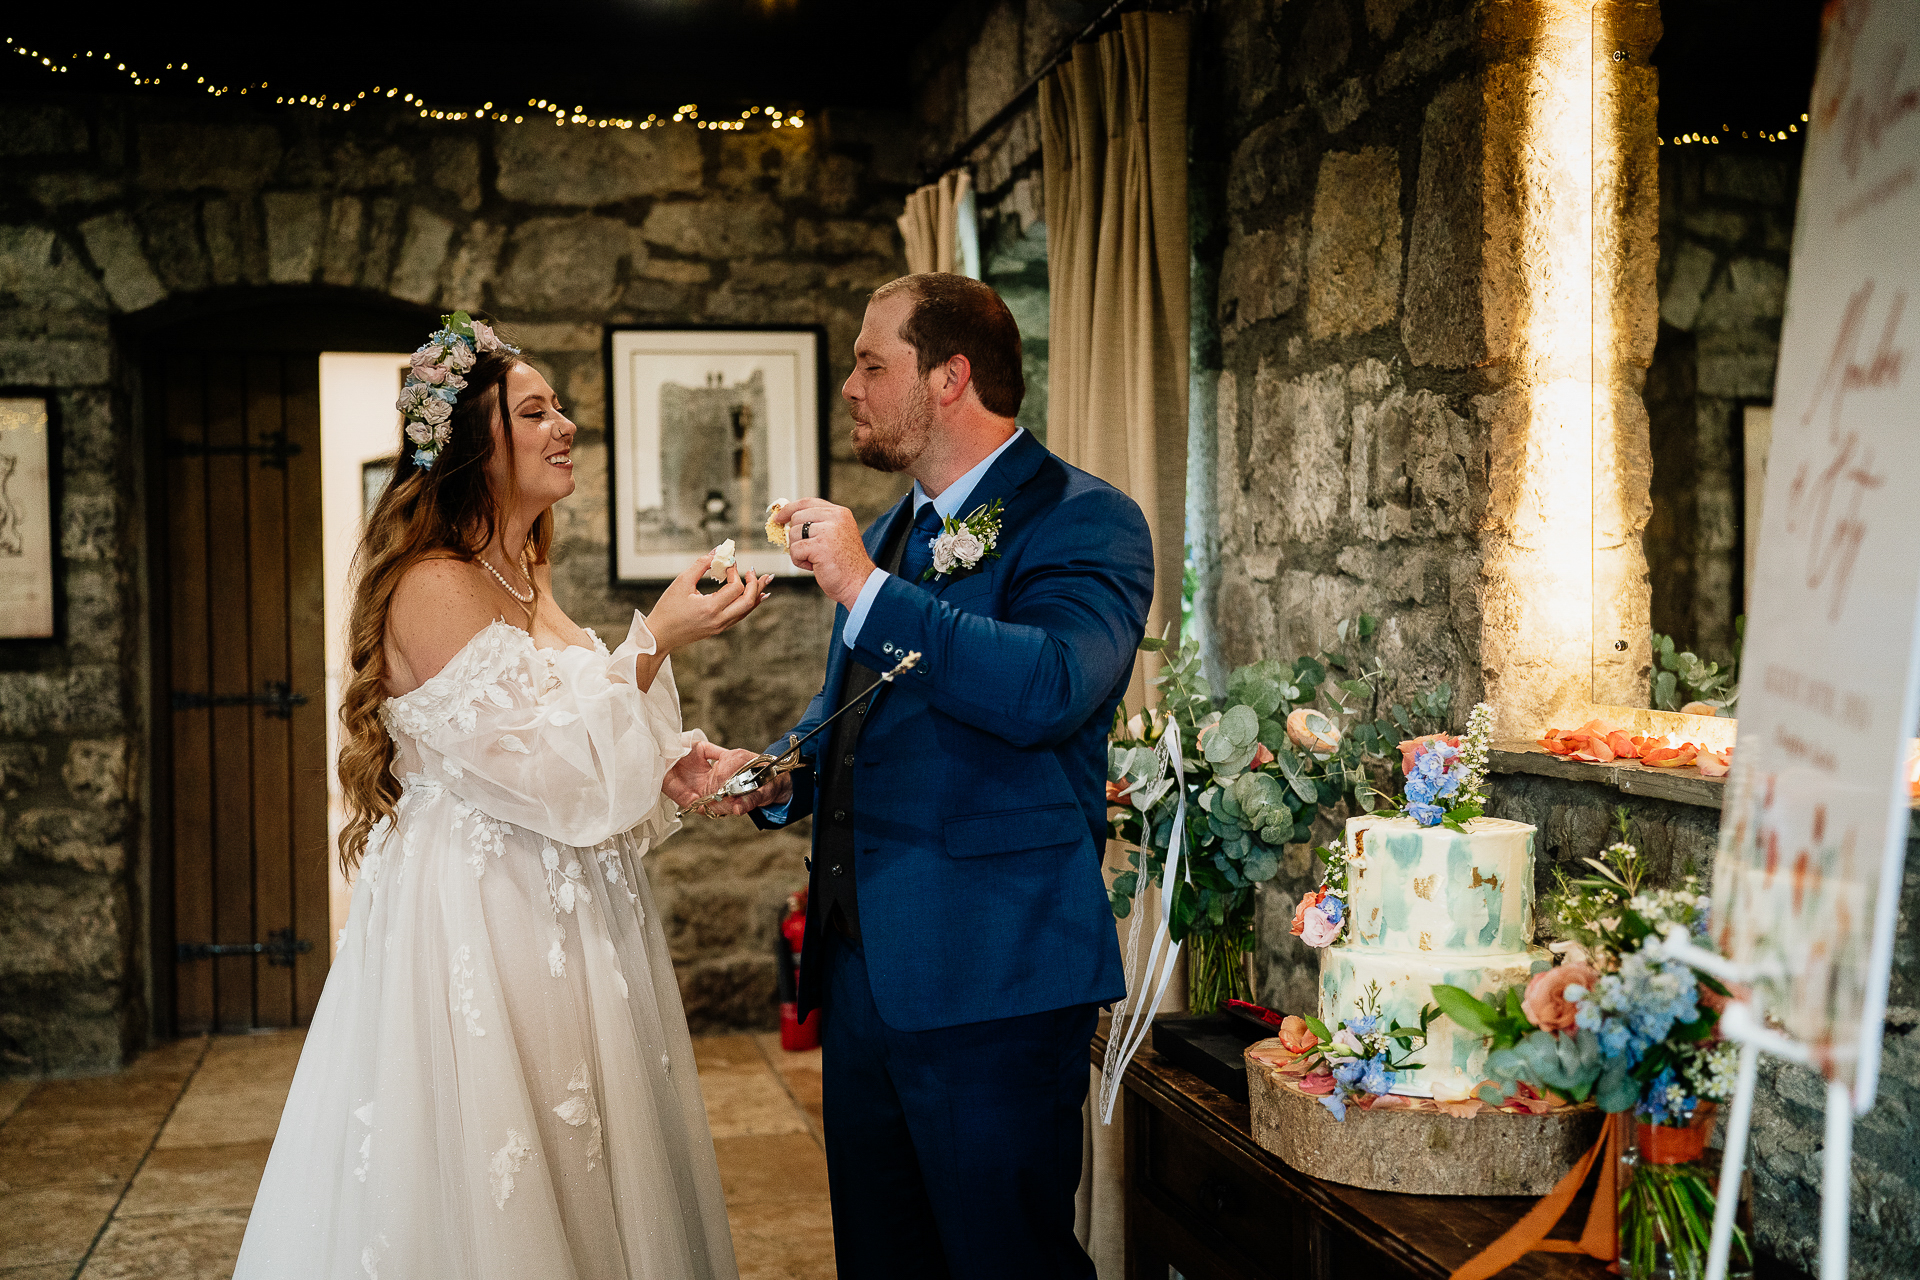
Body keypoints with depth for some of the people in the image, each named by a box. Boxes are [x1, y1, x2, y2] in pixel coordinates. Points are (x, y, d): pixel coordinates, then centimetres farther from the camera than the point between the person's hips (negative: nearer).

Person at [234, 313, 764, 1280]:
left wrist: (662, 765, 2)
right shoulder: (433, 587, -16)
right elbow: (547, 774, -20)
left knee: (583, 1187, 15)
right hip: (475, 934, -9)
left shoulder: (529, 583, 11)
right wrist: (656, 641, -19)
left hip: (556, 928, 9)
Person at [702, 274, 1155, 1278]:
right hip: (862, 962, 8)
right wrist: (780, 778, 8)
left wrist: (863, 588, -25)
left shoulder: (1085, 521, -10)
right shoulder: (890, 532, 16)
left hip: (992, 978, -8)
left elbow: (1048, 689, -30)